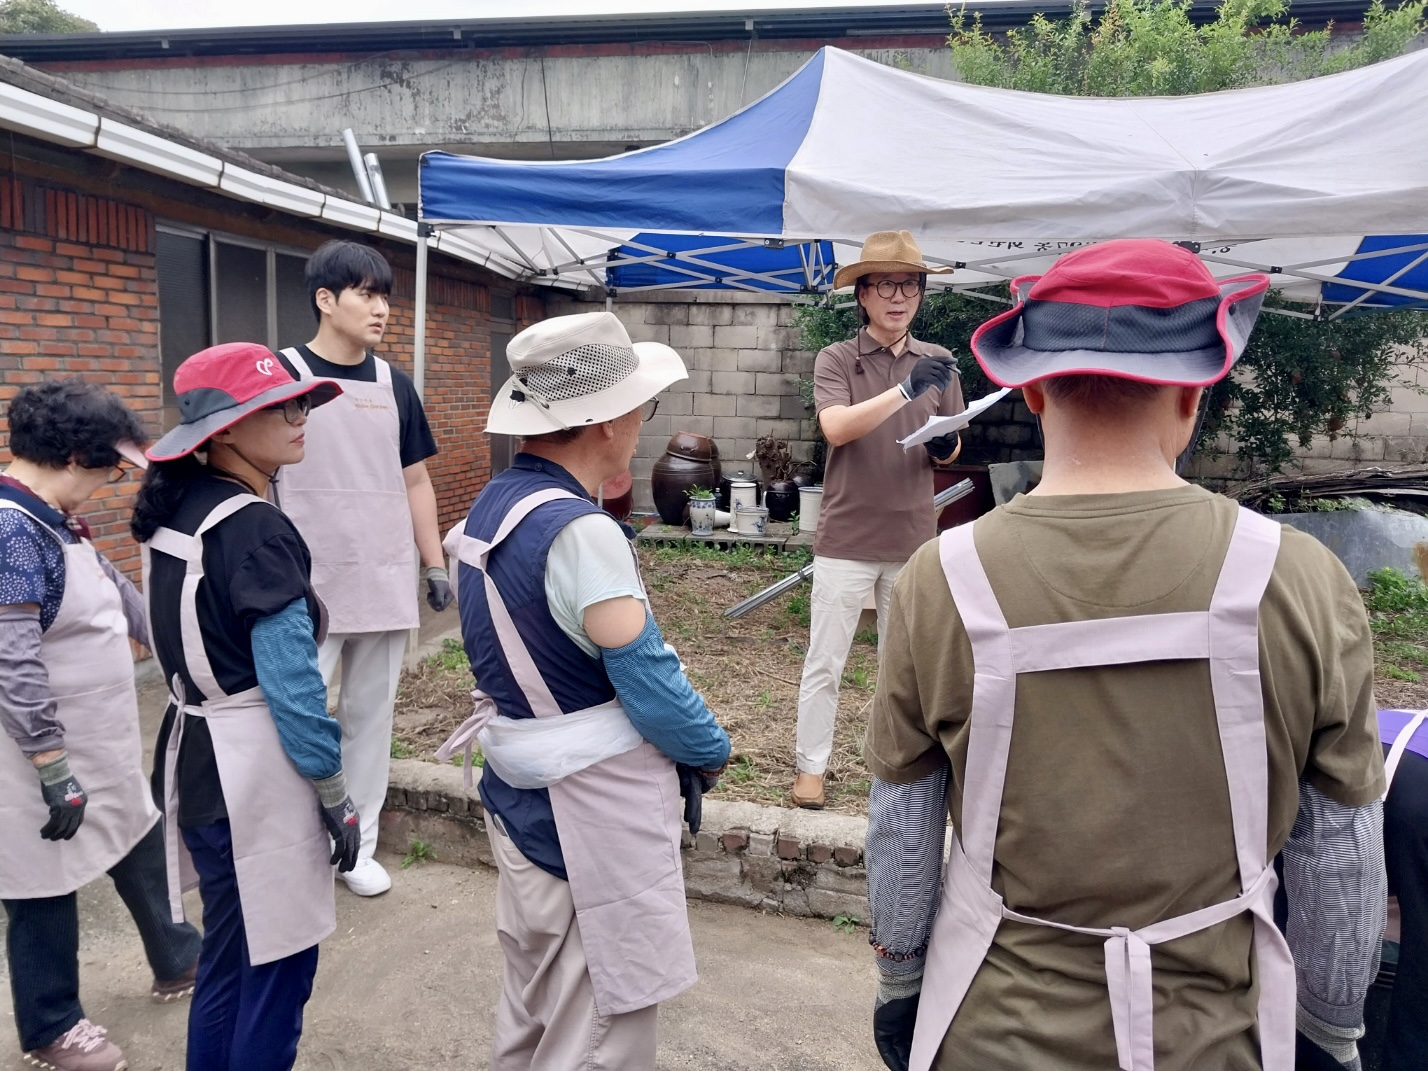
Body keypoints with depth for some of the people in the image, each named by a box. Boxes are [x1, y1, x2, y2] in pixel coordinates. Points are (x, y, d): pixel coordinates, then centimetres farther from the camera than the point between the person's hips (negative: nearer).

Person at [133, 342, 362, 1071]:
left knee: (229, 955, 23)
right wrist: (335, 794, -13)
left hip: (197, 758, 9)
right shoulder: (256, 530, -22)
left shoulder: (174, 509, 6)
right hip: (256, 772, -9)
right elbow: (291, 683, -22)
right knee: (275, 967, 7)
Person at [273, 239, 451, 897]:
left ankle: (358, 847, 24)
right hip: (307, 587, -4)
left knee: (371, 715, 11)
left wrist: (435, 565, 10)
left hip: (385, 583, 4)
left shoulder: (393, 385, 9)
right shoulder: (283, 375, -4)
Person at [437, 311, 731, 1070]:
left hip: (521, 795, 9)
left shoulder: (489, 508, 4)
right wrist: (710, 750, -2)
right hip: (593, 815, -9)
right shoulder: (578, 531, -25)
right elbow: (646, 677, -21)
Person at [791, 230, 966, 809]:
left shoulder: (939, 363, 6)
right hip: (847, 538, -3)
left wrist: (944, 446, -12)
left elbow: (951, 451, 12)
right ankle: (811, 765, 20)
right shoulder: (836, 360, -5)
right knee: (824, 664, 5)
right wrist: (906, 389, -33)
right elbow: (836, 428, -23)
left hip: (913, 538, 3)